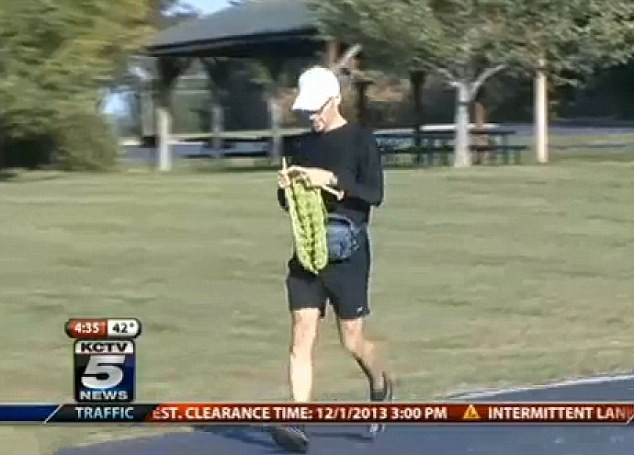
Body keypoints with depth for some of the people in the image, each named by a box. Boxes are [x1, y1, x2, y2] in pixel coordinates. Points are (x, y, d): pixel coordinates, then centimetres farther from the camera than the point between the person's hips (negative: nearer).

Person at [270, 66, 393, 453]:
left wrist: (332, 179, -24)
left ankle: (381, 385, 36)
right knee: (302, 335, -6)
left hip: (348, 253, -4)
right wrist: (286, 188, -4)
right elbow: (289, 203, 19)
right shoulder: (307, 144, 12)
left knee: (352, 340, 4)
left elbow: (375, 194, -13)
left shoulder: (361, 140, -4)